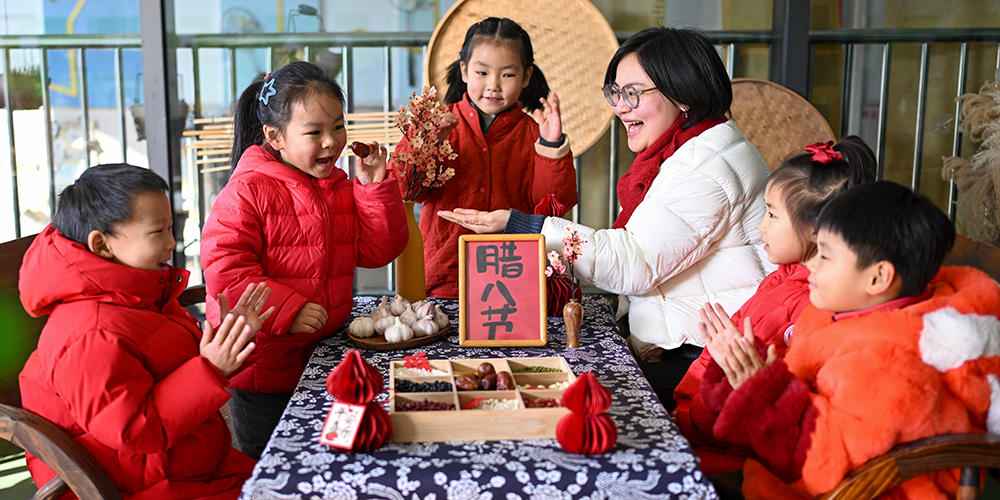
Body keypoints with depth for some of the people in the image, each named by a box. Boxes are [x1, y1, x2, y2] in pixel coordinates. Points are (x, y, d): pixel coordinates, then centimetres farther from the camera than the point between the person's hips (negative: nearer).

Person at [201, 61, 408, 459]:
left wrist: (375, 186, -7)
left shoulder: (341, 188, 6)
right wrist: (286, 310, -27)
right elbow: (223, 268, -21)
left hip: (324, 355, 6)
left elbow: (377, 250, 2)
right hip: (263, 363, -6)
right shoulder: (248, 191, -16)